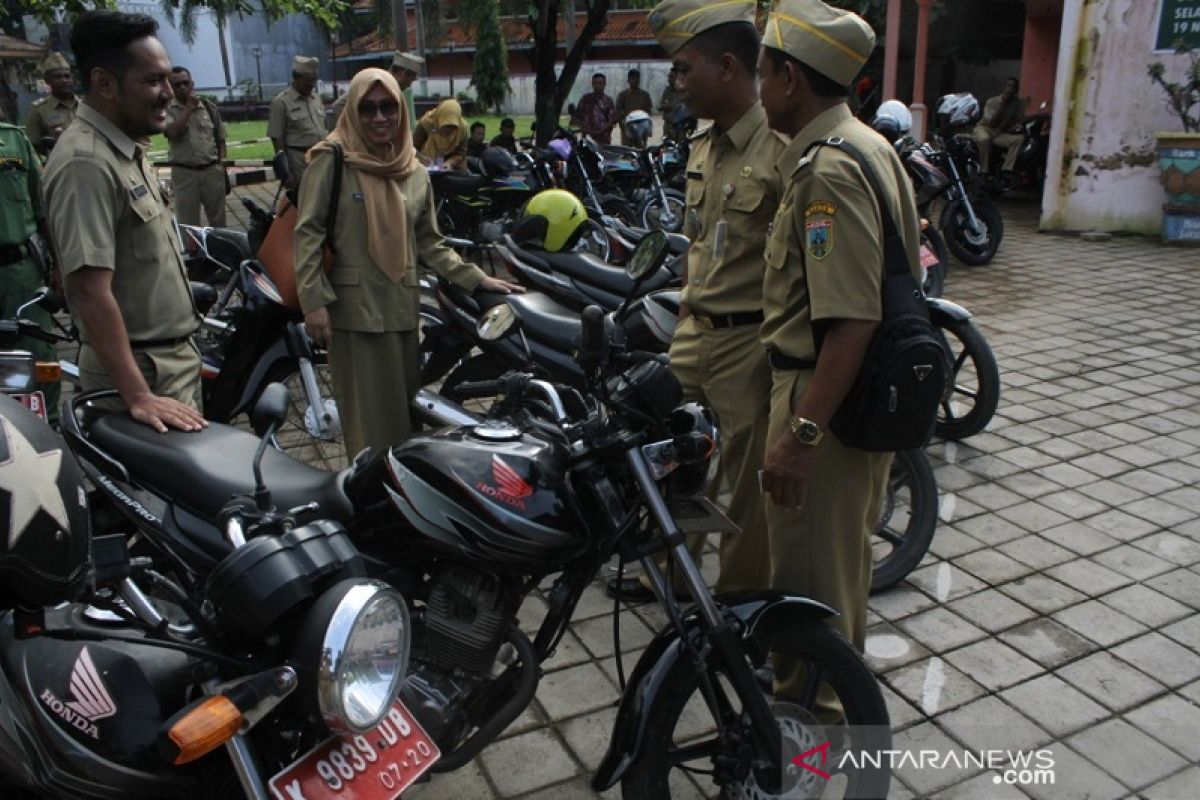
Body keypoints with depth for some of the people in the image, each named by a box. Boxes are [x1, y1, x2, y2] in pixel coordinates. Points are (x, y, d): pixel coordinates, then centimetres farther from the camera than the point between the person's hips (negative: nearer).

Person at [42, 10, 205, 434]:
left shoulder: (127, 147, 9)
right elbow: (90, 292, -27)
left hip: (174, 356, 9)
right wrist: (137, 395, -30)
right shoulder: (86, 163, -21)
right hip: (140, 369, -9)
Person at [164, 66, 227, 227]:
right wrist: (189, 108, -12)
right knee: (187, 222, 3)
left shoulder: (209, 107, 8)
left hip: (212, 170, 2)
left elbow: (220, 139, 11)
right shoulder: (167, 109, 0)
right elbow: (172, 133, -18)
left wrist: (222, 165, 1)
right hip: (184, 173, -2)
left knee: (218, 219, 11)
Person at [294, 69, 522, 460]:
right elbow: (308, 233, -7)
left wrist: (477, 279, 5)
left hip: (402, 306, 5)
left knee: (406, 406, 11)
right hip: (353, 307, -5)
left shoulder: (416, 172, 11)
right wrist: (314, 300, -15)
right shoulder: (332, 160, -4)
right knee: (369, 414, -1)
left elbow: (429, 243, 13)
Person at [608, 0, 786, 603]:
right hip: (694, 334, 8)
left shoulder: (784, 147, -17)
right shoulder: (703, 146, 10)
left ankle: (739, 598, 26)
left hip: (750, 343, -8)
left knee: (747, 483, 7)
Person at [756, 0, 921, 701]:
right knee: (845, 546, 25)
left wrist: (802, 434, -28)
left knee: (809, 570, 5)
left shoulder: (828, 170, -22)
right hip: (873, 397, 11)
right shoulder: (870, 145, 10)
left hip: (827, 394, -11)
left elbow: (852, 322, -29)